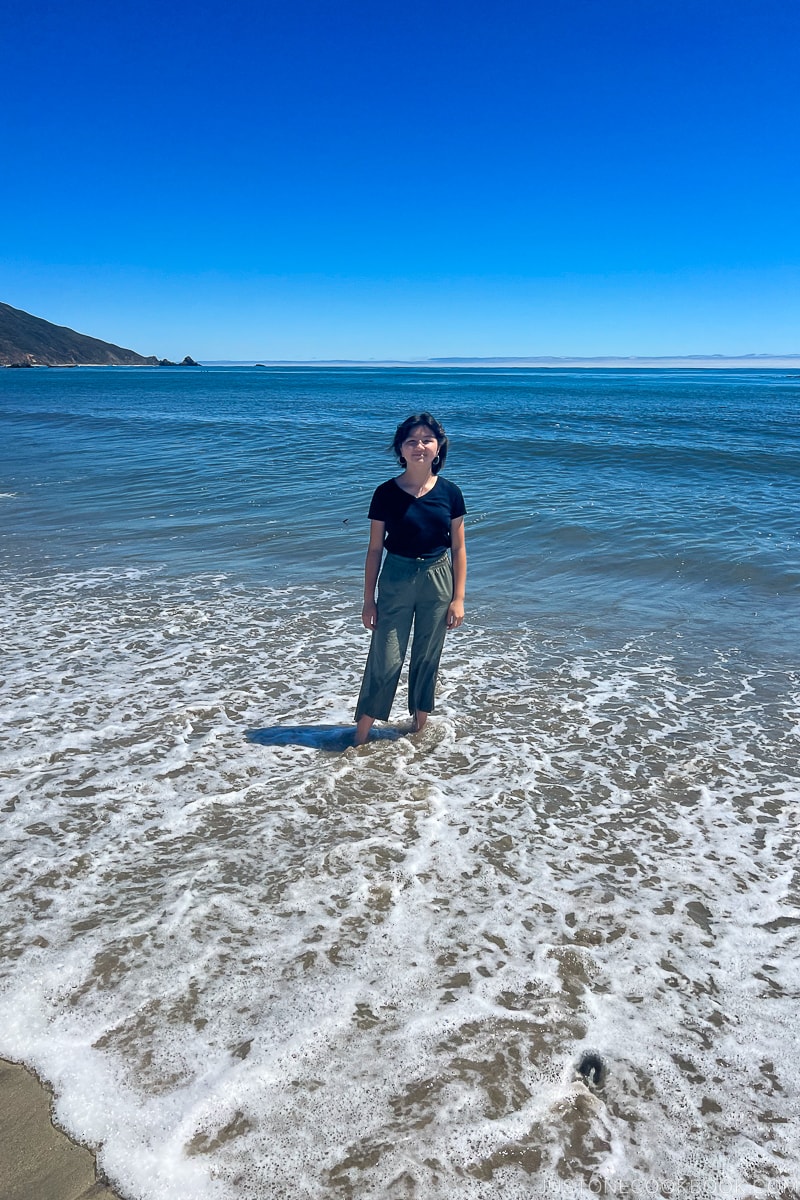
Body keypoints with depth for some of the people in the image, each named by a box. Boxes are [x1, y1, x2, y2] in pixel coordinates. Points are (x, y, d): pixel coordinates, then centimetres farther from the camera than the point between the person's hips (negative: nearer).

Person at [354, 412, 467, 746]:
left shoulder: (450, 493, -3)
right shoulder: (386, 493, -7)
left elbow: (458, 548, 2)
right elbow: (374, 549, -2)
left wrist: (458, 598, -1)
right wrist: (368, 600, -2)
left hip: (437, 581, 2)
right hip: (395, 582, -2)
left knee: (427, 658, 13)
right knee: (384, 661, -1)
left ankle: (420, 725, 31)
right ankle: (361, 737, 11)